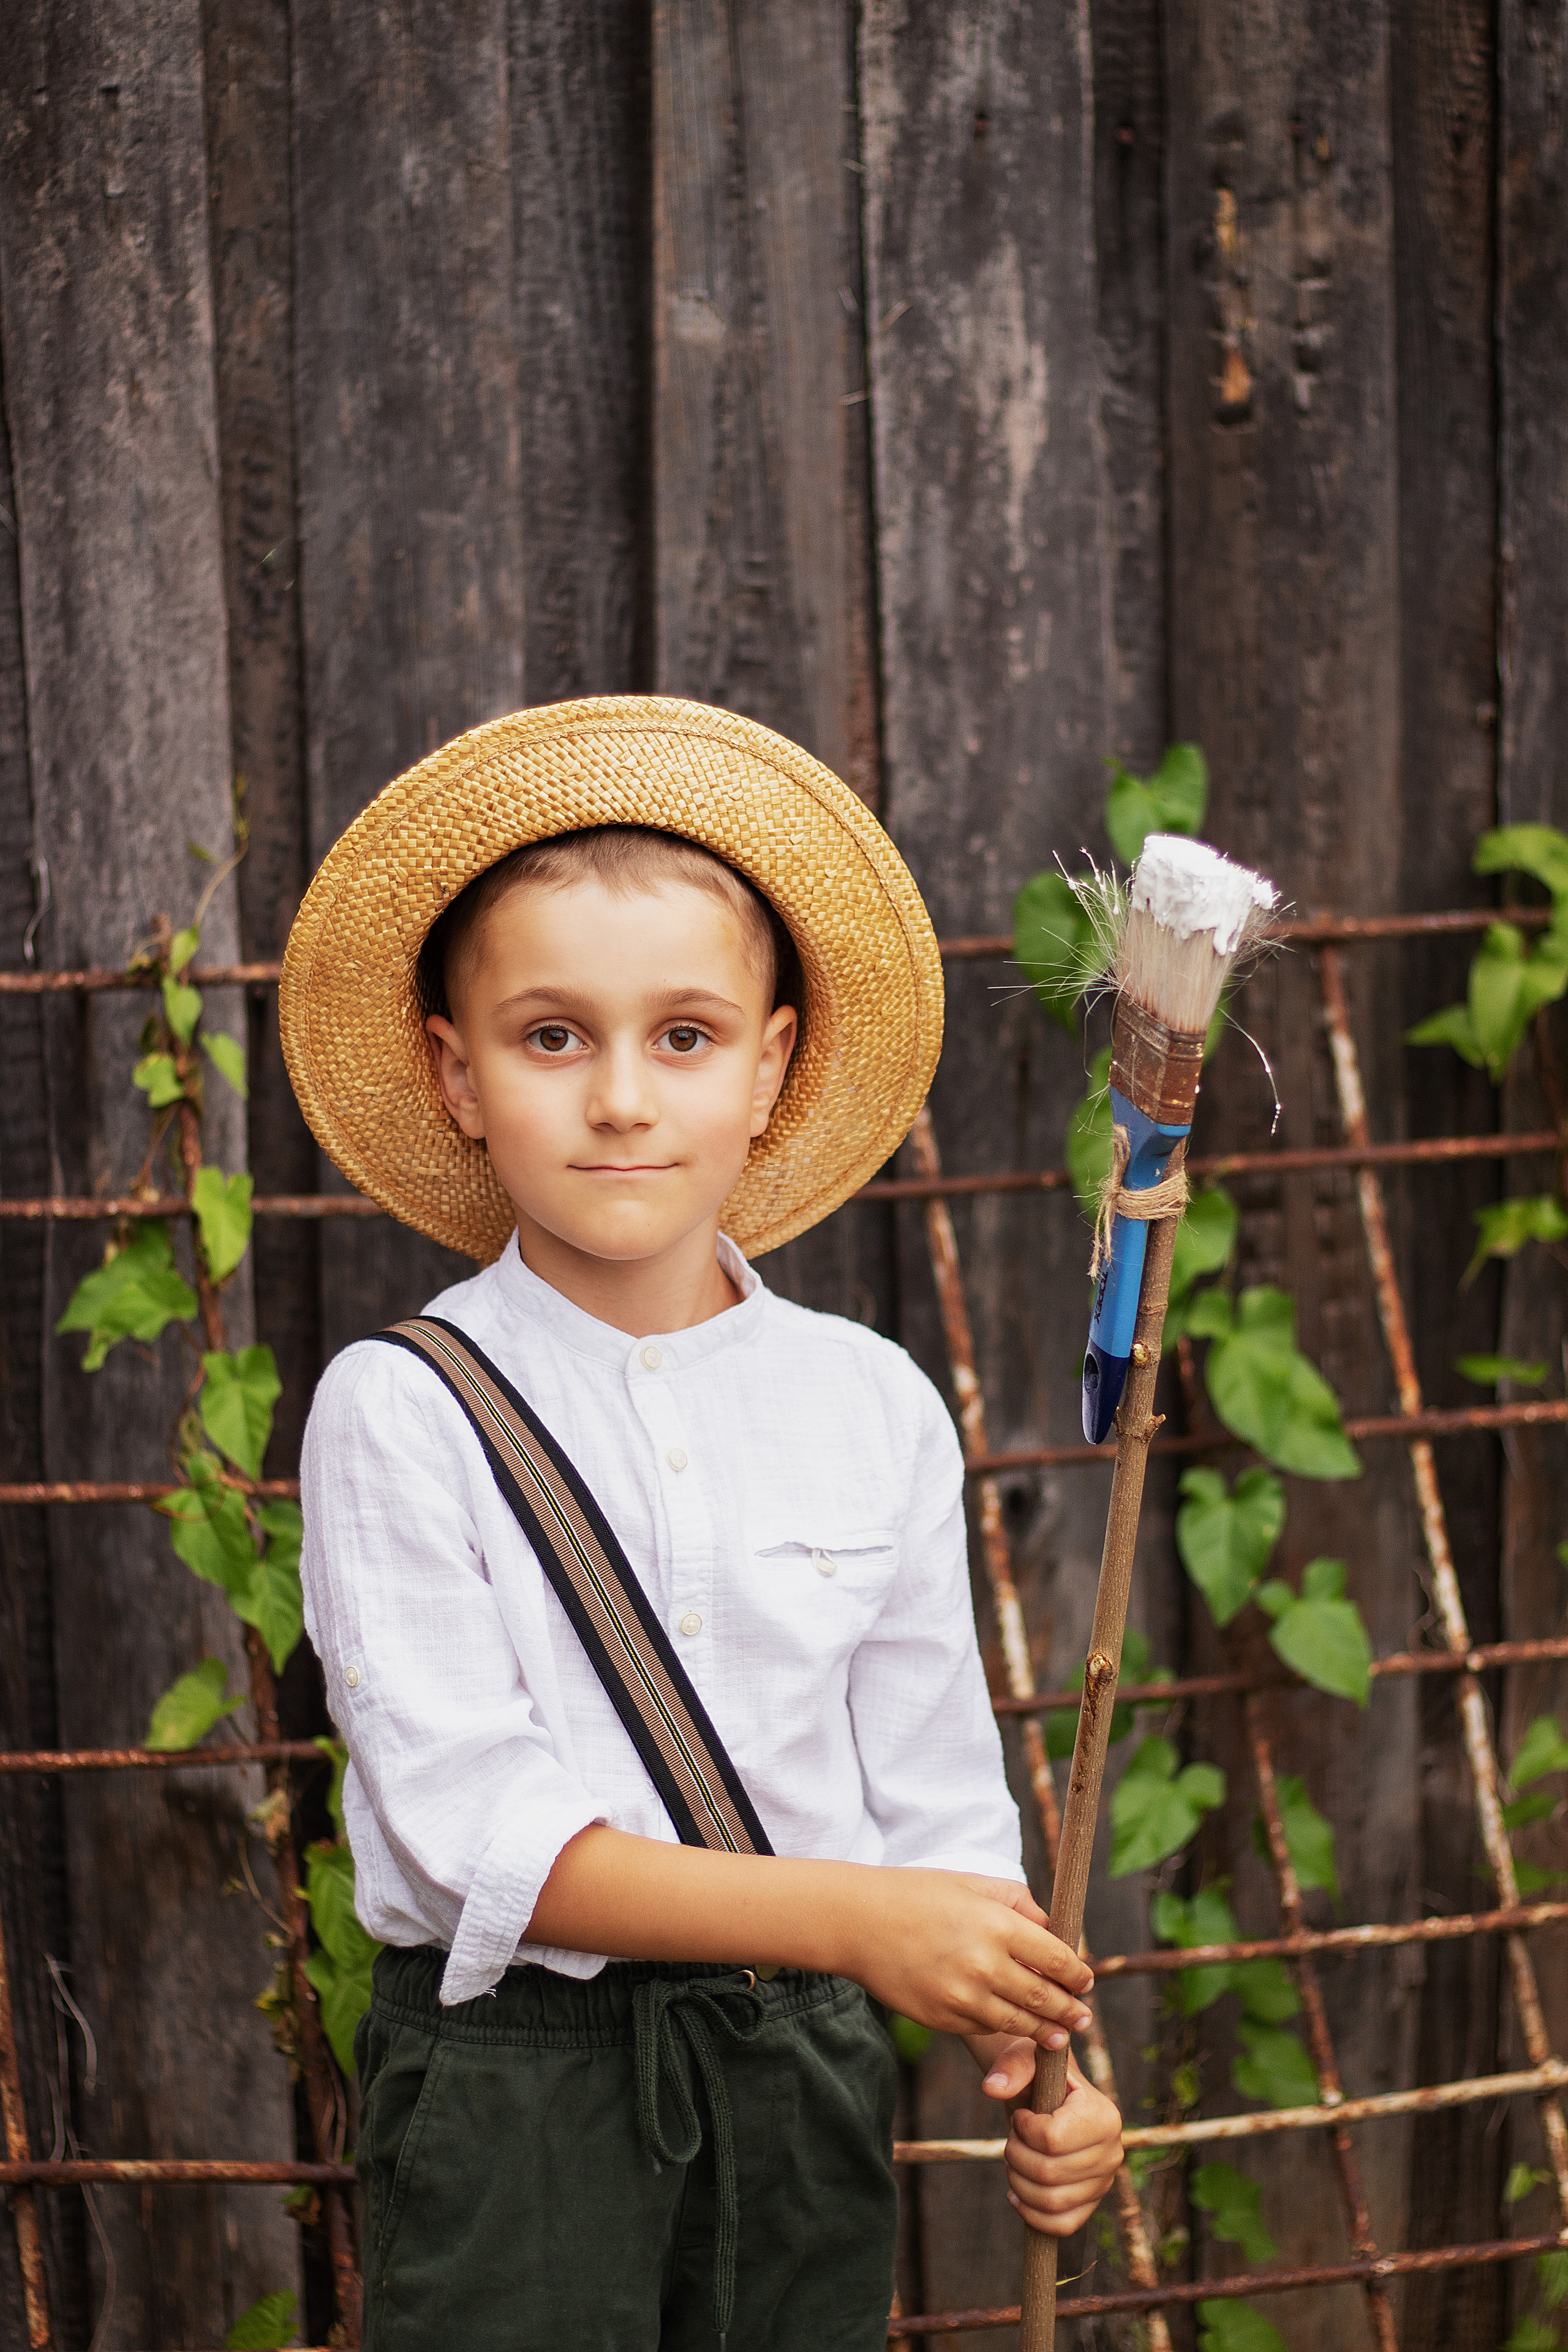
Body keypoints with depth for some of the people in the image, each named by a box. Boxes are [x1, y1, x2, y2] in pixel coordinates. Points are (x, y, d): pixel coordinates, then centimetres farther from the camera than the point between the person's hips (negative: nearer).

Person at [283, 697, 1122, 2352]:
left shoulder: (875, 1408, 4)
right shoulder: (401, 1413, -8)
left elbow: (934, 1798, 7)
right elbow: (473, 1831, -16)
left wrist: (1032, 2067, -9)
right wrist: (848, 1917, -24)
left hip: (803, 2087, 3)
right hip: (517, 2082, -3)